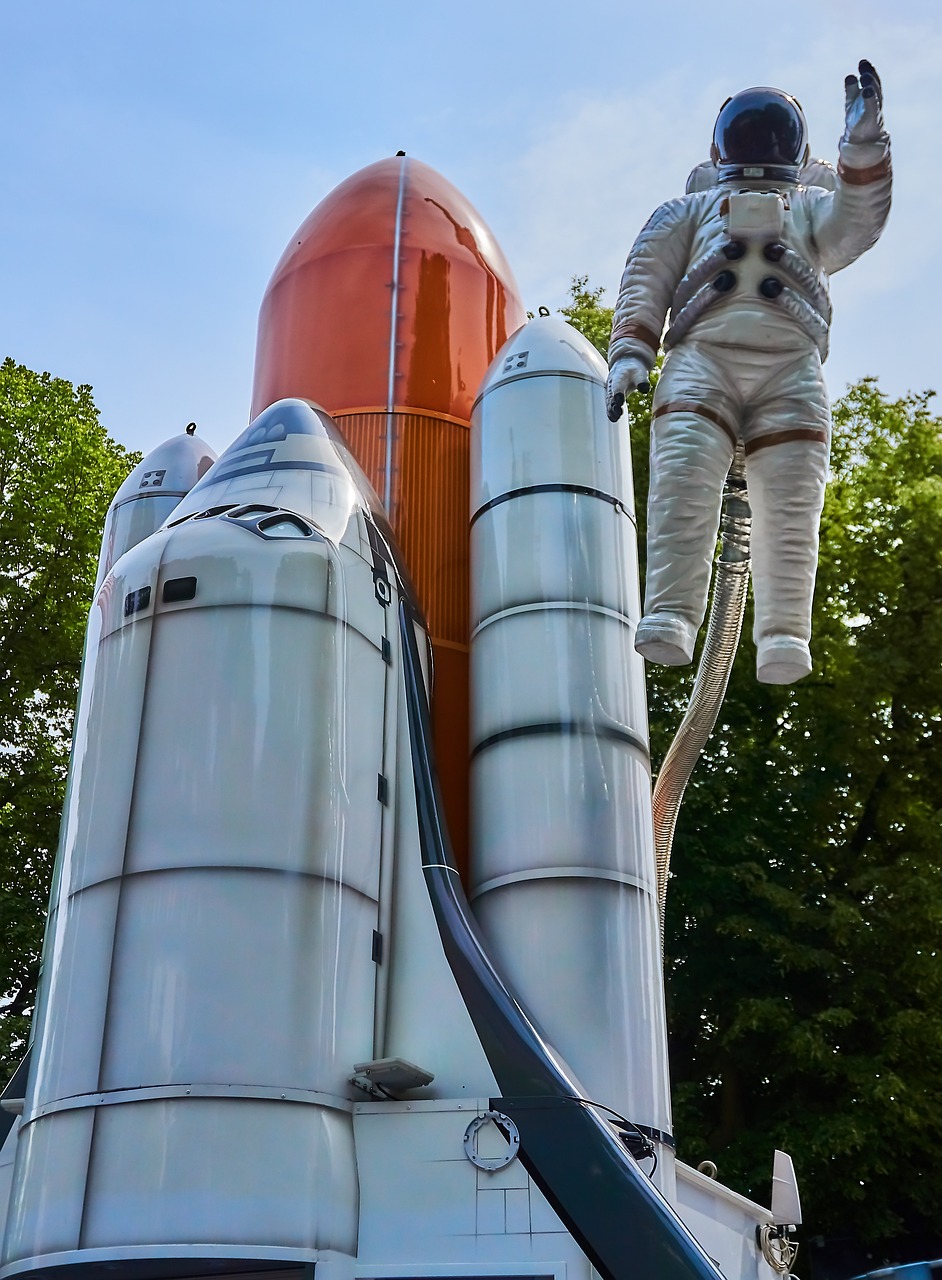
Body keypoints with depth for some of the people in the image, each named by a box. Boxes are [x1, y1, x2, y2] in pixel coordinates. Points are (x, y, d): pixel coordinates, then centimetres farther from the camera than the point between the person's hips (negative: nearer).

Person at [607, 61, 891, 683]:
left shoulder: (813, 207, 34)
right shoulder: (691, 209, 32)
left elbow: (857, 224, 10)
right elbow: (645, 281, 17)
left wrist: (864, 143, -4)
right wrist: (629, 353, -1)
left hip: (793, 369, 1)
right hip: (703, 356, -1)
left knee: (790, 504, -14)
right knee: (684, 480, -23)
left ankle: (784, 639, -20)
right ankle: (670, 620, -32)